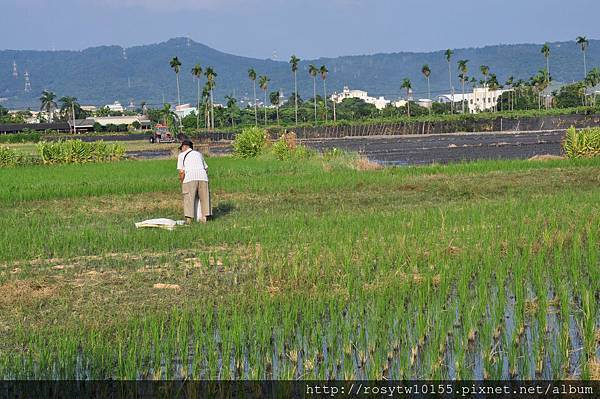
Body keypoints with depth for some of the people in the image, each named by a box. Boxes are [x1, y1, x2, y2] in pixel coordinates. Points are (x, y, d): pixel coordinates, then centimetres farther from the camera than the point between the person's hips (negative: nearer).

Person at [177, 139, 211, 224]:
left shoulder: (181, 155, 16)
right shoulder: (198, 154, 29)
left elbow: (181, 171, 5)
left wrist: (182, 182, 15)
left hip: (190, 177, -4)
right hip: (202, 176, 4)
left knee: (189, 198, 0)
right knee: (204, 197, 10)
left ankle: (189, 218, -5)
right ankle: (204, 217, 9)